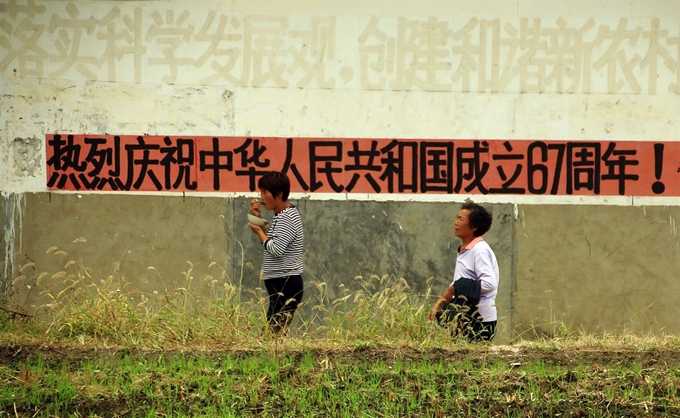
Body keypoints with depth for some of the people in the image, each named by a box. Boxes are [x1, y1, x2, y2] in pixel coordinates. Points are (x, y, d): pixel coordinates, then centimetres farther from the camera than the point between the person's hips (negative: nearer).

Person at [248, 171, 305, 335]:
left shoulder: (287, 218, -14)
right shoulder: (282, 215, 16)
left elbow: (276, 249, -24)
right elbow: (272, 241, 20)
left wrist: (259, 231, -9)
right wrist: (258, 218, 12)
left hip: (285, 285, -10)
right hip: (281, 284, 10)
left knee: (275, 329, -13)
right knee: (275, 329, 7)